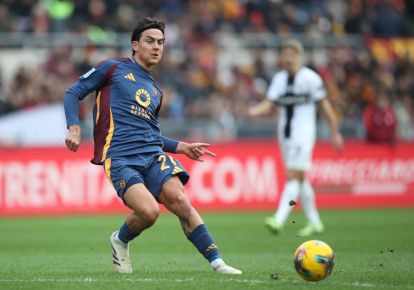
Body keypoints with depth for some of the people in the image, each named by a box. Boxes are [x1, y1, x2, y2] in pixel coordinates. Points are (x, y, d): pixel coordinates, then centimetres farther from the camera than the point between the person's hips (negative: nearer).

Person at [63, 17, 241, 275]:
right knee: (149, 211, -25)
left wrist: (183, 147, 23)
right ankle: (120, 241, 7)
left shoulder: (156, 91, 25)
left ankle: (217, 262, -19)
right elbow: (73, 93, 7)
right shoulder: (113, 68, 7)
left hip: (153, 155, 5)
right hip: (120, 158, -5)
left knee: (180, 201, -20)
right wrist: (74, 127, -9)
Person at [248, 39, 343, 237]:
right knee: (300, 179, 12)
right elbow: (269, 104, 3)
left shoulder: (310, 78, -6)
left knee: (292, 176, -16)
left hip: (303, 133, -6)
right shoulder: (279, 78, 9)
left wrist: (335, 133, 1)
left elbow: (325, 105, -2)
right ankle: (314, 222, 23)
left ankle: (279, 220, -25)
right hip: (285, 132, 6)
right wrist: (255, 111, -20)